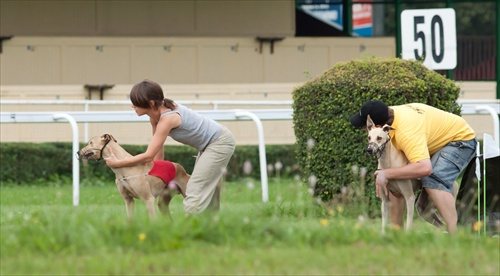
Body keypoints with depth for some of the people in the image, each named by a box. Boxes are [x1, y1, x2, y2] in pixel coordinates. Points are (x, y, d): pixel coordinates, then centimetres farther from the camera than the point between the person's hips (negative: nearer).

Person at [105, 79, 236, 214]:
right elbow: (158, 148, 6)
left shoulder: (167, 119, -31)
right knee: (206, 194, 15)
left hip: (221, 142, -9)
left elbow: (148, 156, -29)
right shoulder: (156, 113, -6)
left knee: (195, 192, -14)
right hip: (209, 143, 9)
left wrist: (117, 163, -23)